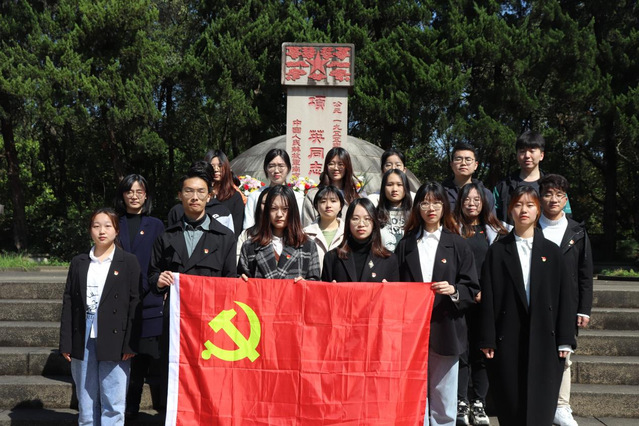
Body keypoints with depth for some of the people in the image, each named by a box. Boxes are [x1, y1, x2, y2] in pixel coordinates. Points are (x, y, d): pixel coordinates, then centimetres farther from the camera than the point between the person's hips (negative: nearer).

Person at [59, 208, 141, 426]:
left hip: (114, 341, -3)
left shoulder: (128, 262, 2)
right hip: (83, 339, 3)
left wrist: (130, 343, -9)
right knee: (86, 402, 9)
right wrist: (66, 343, 3)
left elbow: (135, 304, -2)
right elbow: (68, 303, 9)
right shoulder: (78, 263, 11)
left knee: (113, 403, -1)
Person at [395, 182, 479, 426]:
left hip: (445, 330, -1)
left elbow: (472, 289, 3)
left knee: (443, 398, 5)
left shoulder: (457, 245, 7)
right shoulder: (405, 245, 11)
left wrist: (454, 291, -15)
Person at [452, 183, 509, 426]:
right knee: (462, 353, -2)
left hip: (487, 302, 2)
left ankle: (479, 405, 11)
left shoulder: (496, 232, 12)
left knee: (482, 354, 3)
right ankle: (461, 404, 4)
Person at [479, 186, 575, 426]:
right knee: (510, 406, 3)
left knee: (541, 405, -1)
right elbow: (488, 298, 1)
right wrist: (487, 339, -5)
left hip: (544, 339, 1)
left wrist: (565, 340, 0)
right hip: (507, 340, 0)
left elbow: (562, 296, 6)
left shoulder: (551, 251, 9)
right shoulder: (497, 251, 6)